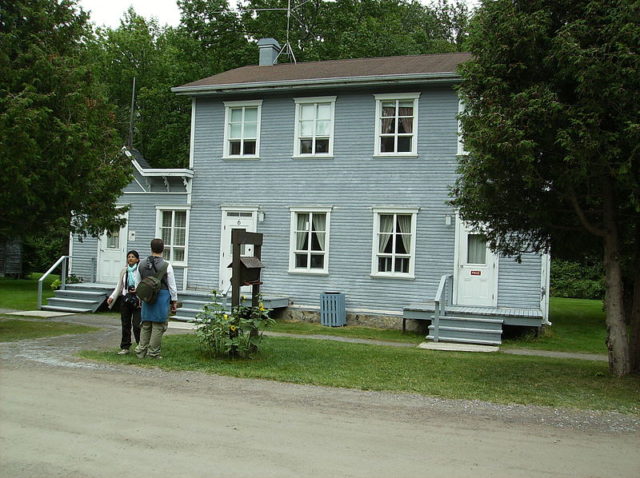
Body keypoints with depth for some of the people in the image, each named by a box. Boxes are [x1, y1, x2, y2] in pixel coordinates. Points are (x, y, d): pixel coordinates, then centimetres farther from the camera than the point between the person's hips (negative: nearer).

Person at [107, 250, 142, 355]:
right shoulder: (124, 271, 10)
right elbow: (119, 286, 15)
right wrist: (112, 297, 5)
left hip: (137, 300, -5)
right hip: (125, 300, 5)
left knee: (137, 325, -9)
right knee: (125, 324, 9)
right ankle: (125, 347, 17)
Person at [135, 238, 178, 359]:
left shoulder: (142, 264, 4)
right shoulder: (166, 266, -11)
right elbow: (172, 286, -5)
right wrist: (174, 301, 5)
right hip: (162, 296, -5)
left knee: (146, 325, 14)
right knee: (158, 326, 2)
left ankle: (141, 351, 16)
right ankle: (153, 353, 5)